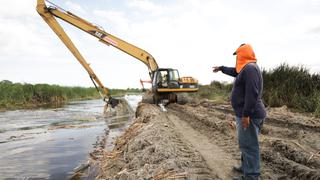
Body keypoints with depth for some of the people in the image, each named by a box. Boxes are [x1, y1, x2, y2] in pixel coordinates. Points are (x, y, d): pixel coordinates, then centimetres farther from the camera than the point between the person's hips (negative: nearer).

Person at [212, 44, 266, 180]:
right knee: (246, 144, 20)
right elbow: (235, 72, 38)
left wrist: (246, 114, -26)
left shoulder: (250, 68, -18)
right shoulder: (246, 68, 15)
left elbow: (252, 93, -26)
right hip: (247, 113, 11)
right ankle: (245, 167, 33)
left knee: (249, 145, -4)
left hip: (249, 115, -11)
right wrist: (221, 68, 50)